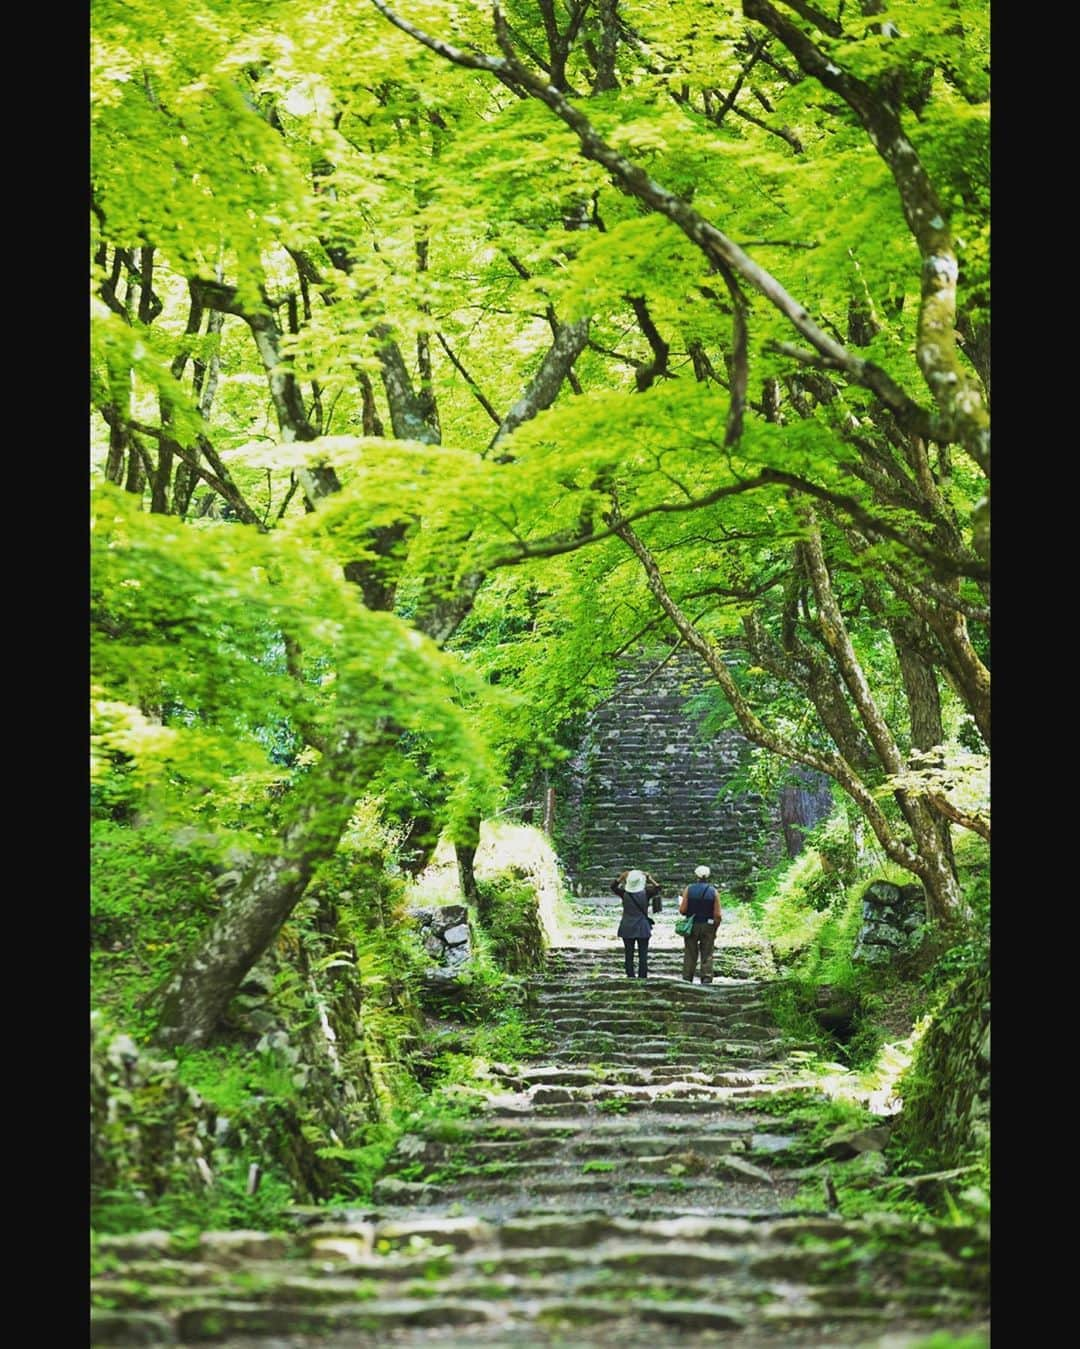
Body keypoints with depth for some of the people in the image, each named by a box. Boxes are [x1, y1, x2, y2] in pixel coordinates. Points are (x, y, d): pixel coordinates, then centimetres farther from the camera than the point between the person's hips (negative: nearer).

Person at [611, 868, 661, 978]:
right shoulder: (645, 893, -10)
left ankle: (630, 976, 5)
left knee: (629, 954, 6)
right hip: (642, 928, -1)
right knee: (643, 955, 2)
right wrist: (649, 878, 1)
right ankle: (642, 976, -1)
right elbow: (657, 887, 1)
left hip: (627, 929, 1)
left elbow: (613, 886, 8)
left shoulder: (624, 893, -5)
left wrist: (621, 877, 5)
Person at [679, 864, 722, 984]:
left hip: (691, 925, 0)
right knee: (707, 956, 5)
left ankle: (687, 979, 10)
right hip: (708, 926, 0)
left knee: (690, 955, 9)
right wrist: (715, 928, 7)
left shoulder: (688, 889, -5)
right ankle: (707, 980, -1)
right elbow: (718, 915, -7)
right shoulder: (713, 891, -5)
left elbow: (682, 910, -8)